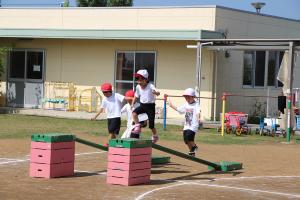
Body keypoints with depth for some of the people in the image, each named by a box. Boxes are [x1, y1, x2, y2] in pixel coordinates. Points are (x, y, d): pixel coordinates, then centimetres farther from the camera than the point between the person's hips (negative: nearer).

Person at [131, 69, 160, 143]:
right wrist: (132, 104, 8)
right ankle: (137, 127, -13)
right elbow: (136, 96, 15)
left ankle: (155, 136, 28)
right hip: (142, 105, 4)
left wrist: (156, 93, -56)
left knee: (151, 125, 1)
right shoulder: (138, 87, -1)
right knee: (134, 113, -27)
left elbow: (158, 93, -33)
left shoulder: (150, 86, -18)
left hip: (150, 106, -4)